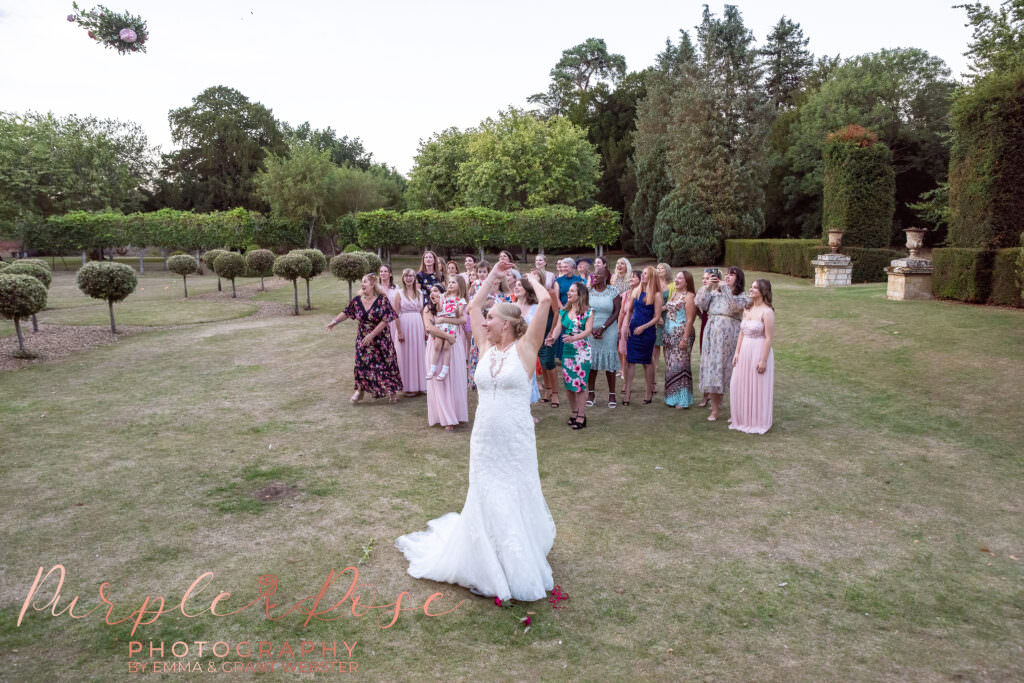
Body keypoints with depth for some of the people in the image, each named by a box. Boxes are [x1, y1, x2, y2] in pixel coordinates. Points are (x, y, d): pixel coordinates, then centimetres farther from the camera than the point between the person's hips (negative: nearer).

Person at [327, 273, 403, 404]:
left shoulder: (382, 300, -14)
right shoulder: (357, 300, -1)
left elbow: (385, 321, -17)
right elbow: (346, 313, 14)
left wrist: (371, 335, -19)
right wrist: (334, 321, 3)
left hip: (380, 339, -3)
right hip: (363, 339, 3)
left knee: (385, 364, 3)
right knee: (362, 364, 5)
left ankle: (392, 391, 19)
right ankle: (359, 390, 19)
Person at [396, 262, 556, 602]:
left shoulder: (524, 348, -8)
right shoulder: (486, 348, 6)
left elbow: (545, 300, -14)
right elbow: (473, 306, 16)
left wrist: (532, 279, 4)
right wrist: (492, 276, 19)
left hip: (516, 440, -4)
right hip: (484, 439, 4)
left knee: (516, 497, 8)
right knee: (486, 500, 12)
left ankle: (519, 567, 27)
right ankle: (490, 564, 28)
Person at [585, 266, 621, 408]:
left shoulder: (613, 291, -1)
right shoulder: (588, 291, 4)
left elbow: (616, 312, -4)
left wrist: (602, 327, -13)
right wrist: (592, 330, -8)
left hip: (609, 331, -1)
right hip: (590, 330, 2)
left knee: (609, 360, 0)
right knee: (591, 361, 3)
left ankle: (612, 394, 9)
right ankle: (591, 393, 13)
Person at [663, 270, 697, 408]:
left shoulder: (689, 296, -10)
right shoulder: (673, 294, 14)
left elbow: (689, 320, -14)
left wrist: (685, 339, -19)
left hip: (682, 335, -8)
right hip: (670, 335, 8)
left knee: (680, 365, -5)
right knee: (670, 365, 10)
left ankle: (682, 399, 1)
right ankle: (672, 398, 19)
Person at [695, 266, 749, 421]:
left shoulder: (742, 297, 4)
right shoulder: (715, 293, 12)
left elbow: (734, 308, -16)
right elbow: (702, 305, -1)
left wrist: (724, 288, -18)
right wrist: (708, 287, -10)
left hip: (730, 337, -2)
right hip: (713, 335, 2)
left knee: (730, 371, 0)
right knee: (712, 369, 0)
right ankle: (714, 410, 6)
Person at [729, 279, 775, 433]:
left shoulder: (767, 312, -14)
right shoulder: (747, 309, 9)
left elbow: (768, 338, -16)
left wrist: (763, 360, -18)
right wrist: (737, 352, 8)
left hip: (759, 351, -7)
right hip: (744, 351, 7)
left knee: (757, 387, 2)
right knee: (740, 385, 12)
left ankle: (757, 423, 16)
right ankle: (741, 419, 27)